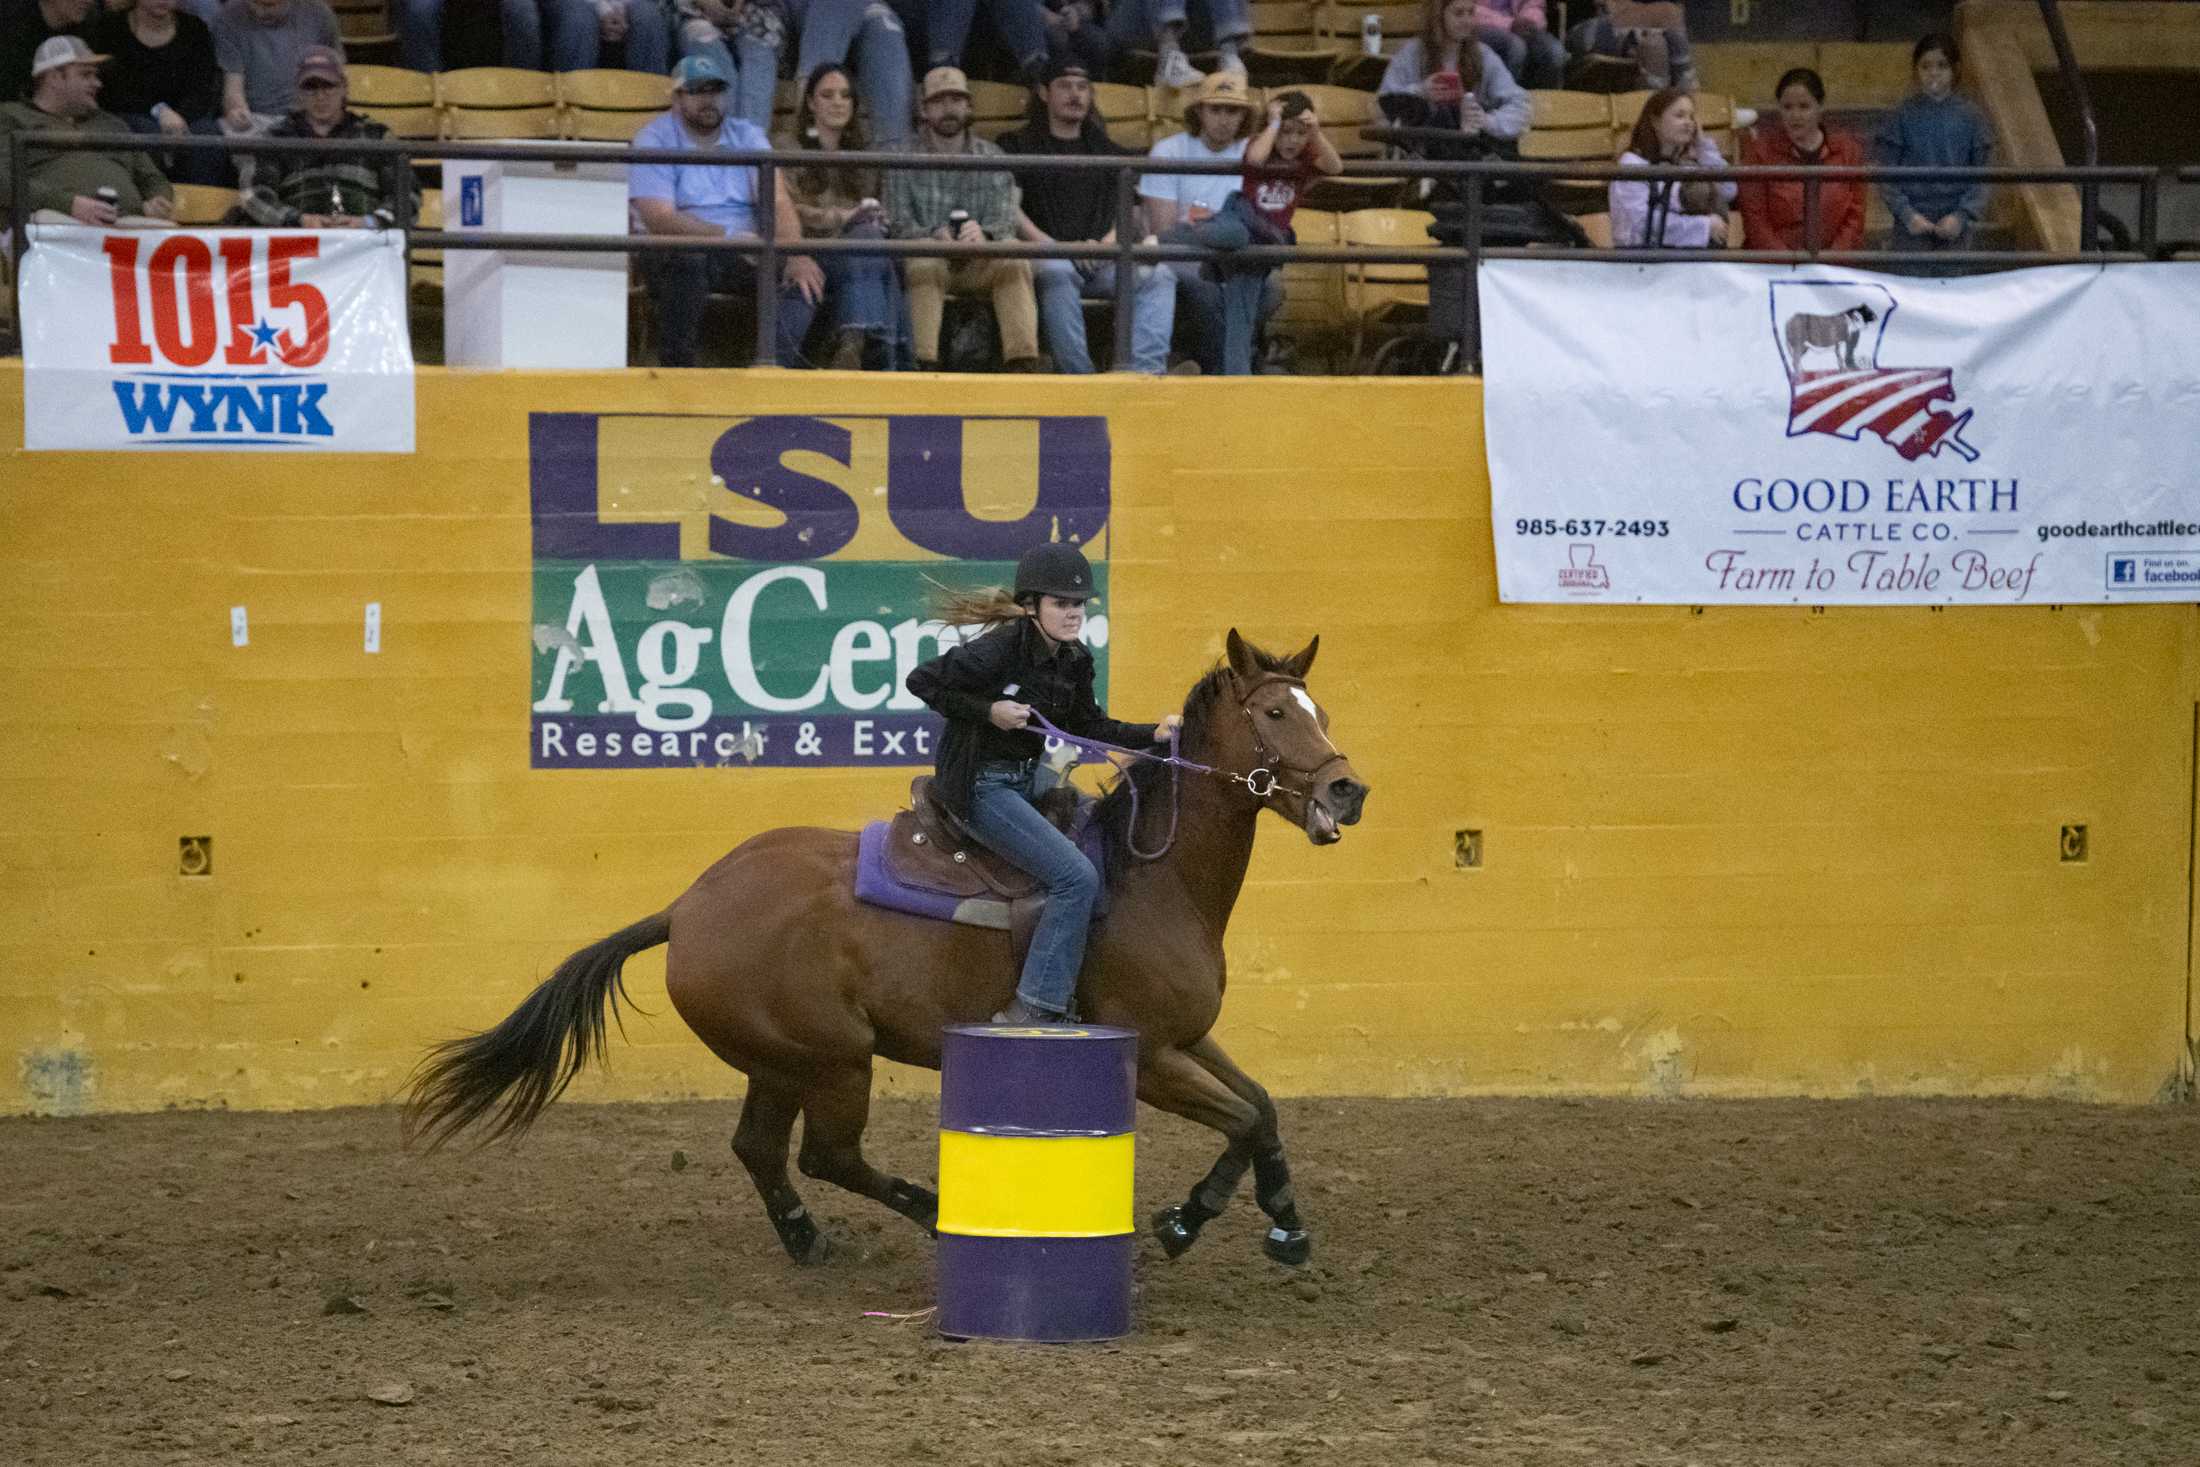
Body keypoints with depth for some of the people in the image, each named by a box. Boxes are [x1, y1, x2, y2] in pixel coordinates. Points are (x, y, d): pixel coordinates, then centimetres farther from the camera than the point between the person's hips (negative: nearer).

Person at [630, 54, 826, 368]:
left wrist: (795, 254, -22)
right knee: (686, 257, -38)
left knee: (807, 275, -22)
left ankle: (777, 361, -40)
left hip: (744, 257, 4)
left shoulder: (748, 136, 12)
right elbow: (659, 219, -14)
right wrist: (729, 236, -27)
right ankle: (677, 364, -29)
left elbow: (778, 201, -2)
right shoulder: (653, 141, -1)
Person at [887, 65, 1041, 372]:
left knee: (1014, 257, -28)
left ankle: (1024, 363, -33)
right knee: (925, 254, -36)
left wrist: (985, 234, -28)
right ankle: (924, 364, -42)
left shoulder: (992, 158, 10)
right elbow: (899, 224, -6)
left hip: (977, 264, 2)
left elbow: (1005, 220, -3)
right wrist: (934, 236, -29)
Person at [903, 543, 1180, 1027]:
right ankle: (1034, 1007, -16)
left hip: (1030, 781, 10)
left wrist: (1153, 734, -1)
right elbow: (921, 681, -17)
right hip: (983, 784, -10)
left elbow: (1091, 728, 13)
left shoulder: (1074, 661, 4)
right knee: (1077, 876, -19)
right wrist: (988, 711, -21)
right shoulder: (1001, 649, -20)